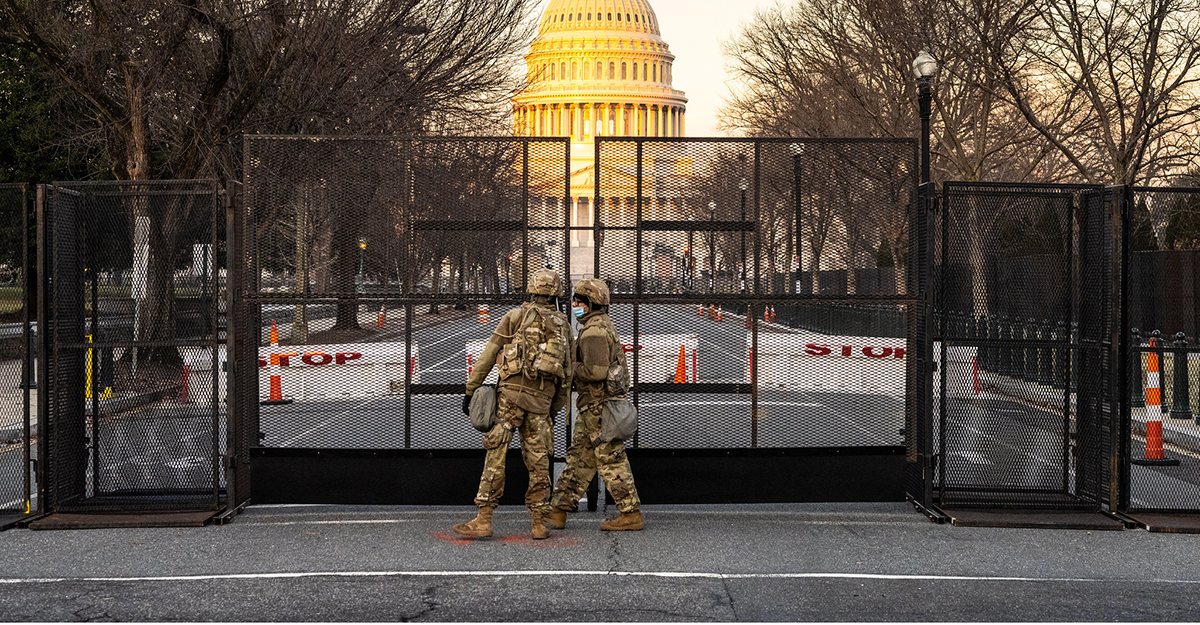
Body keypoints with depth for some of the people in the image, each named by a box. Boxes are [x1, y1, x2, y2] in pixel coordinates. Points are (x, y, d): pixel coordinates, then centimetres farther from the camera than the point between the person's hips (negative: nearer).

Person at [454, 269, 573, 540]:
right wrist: (555, 410, 23)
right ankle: (539, 523, 8)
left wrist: (471, 389, 5)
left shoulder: (515, 316, 5)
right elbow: (566, 374, 16)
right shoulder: (564, 326, 16)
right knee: (538, 461, 8)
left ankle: (484, 519, -8)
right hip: (541, 400, 3)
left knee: (496, 456, -4)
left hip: (512, 391, -3)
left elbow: (489, 355, 1)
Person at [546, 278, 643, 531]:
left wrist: (570, 367, -11)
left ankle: (631, 514, 1)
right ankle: (558, 511, 14)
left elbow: (596, 371, -27)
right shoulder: (604, 325, 16)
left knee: (611, 461, -5)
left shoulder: (594, 332, -17)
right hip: (593, 406, 11)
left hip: (599, 406, -11)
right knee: (579, 458, 11)